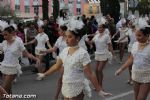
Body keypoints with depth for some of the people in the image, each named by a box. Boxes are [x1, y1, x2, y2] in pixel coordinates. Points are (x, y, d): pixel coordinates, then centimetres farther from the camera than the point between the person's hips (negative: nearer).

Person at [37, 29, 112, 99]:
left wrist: (99, 90, -16)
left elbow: (89, 74, -15)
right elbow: (56, 66, 16)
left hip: (77, 90, -6)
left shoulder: (83, 53, -15)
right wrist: (44, 74, 22)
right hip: (65, 88, 6)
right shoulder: (64, 51, 3)